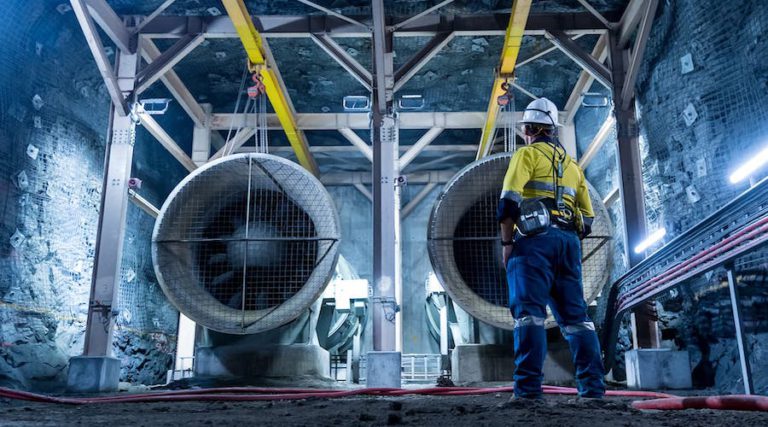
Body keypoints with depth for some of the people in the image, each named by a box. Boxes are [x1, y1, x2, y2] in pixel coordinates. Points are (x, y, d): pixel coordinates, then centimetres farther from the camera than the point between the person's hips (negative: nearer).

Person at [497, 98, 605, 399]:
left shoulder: (527, 154, 6)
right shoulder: (572, 164, 26)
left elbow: (510, 201, -9)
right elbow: (587, 218, 21)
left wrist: (507, 242, -5)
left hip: (536, 238, -6)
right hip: (569, 241, 6)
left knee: (529, 312, -11)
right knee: (575, 315, 8)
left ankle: (528, 388, -18)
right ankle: (593, 387, 5)